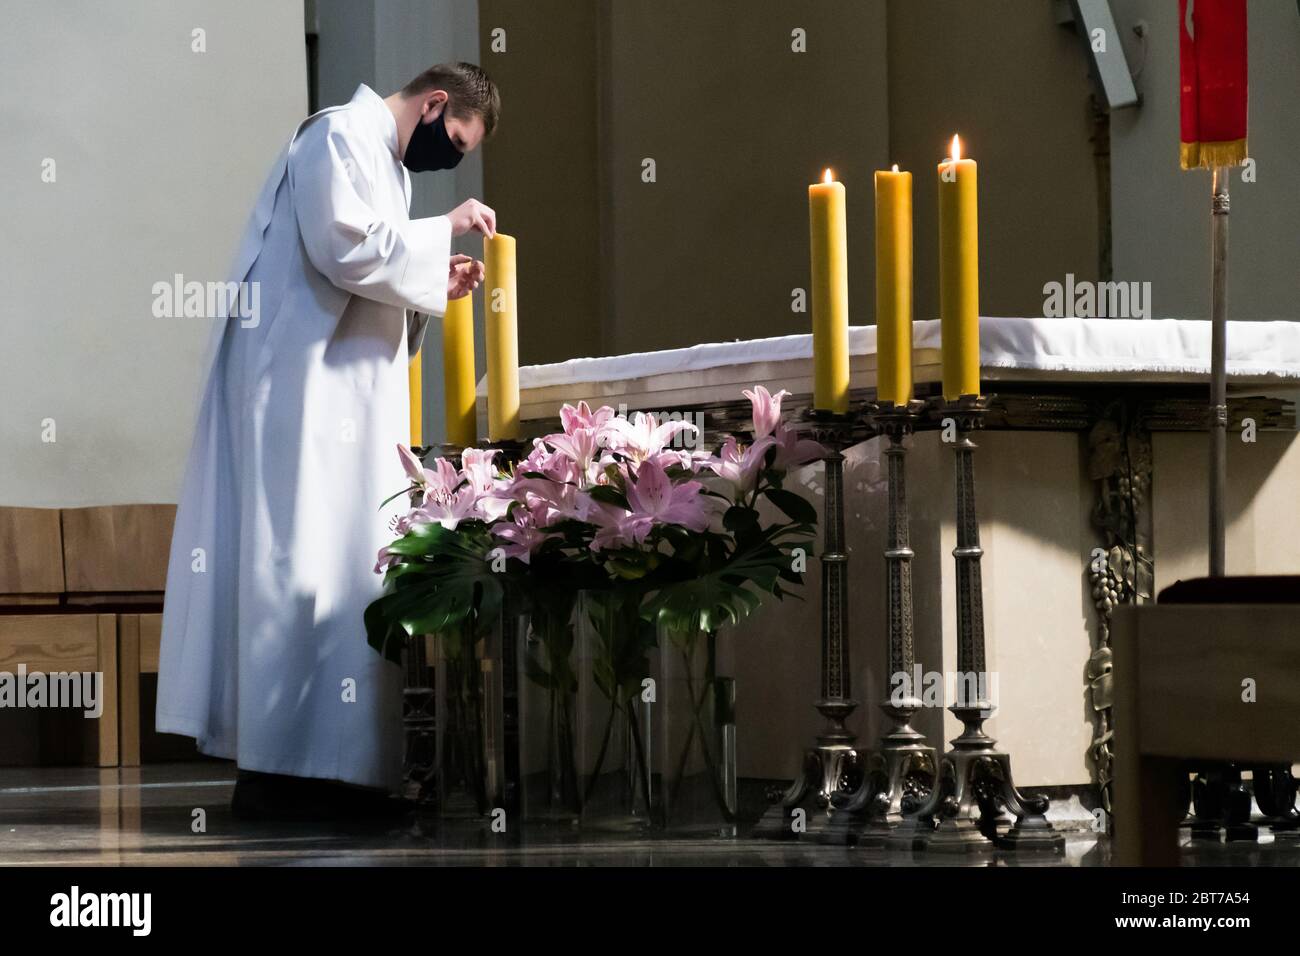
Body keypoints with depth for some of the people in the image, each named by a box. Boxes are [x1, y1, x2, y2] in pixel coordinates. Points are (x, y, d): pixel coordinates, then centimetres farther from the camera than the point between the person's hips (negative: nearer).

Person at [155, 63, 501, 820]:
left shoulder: (381, 157, 22)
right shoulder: (345, 137, -9)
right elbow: (347, 248, -21)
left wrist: (435, 279, 10)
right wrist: (444, 230, -11)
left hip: (343, 390, 10)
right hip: (307, 381, -10)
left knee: (345, 557, 6)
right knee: (309, 558, -13)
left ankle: (323, 765, 5)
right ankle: (286, 770, -15)